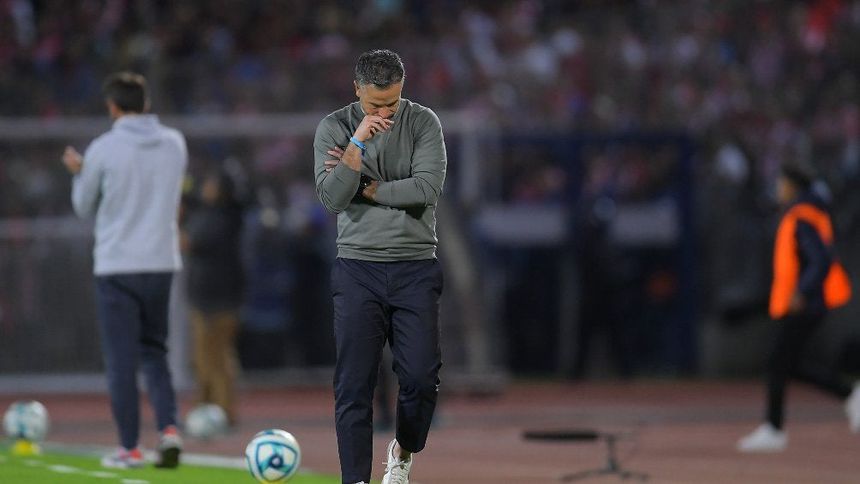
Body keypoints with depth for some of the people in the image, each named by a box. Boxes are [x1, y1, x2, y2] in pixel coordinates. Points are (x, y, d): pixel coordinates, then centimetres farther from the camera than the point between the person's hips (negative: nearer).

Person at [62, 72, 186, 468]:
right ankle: (168, 428, -3)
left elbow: (85, 207, 3)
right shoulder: (174, 144, 4)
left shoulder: (104, 149, -9)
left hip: (116, 267, -4)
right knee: (154, 351, 16)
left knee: (121, 360, 2)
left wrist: (78, 173, 23)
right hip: (162, 262, 4)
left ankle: (129, 448, 4)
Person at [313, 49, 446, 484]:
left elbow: (427, 188, -12)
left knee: (421, 377, -5)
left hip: (415, 268, 0)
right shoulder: (335, 128, 0)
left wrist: (364, 188, -9)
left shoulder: (423, 122, 0)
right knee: (354, 383, -6)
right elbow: (332, 198, -10)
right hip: (358, 268, 0)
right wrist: (357, 144, -20)